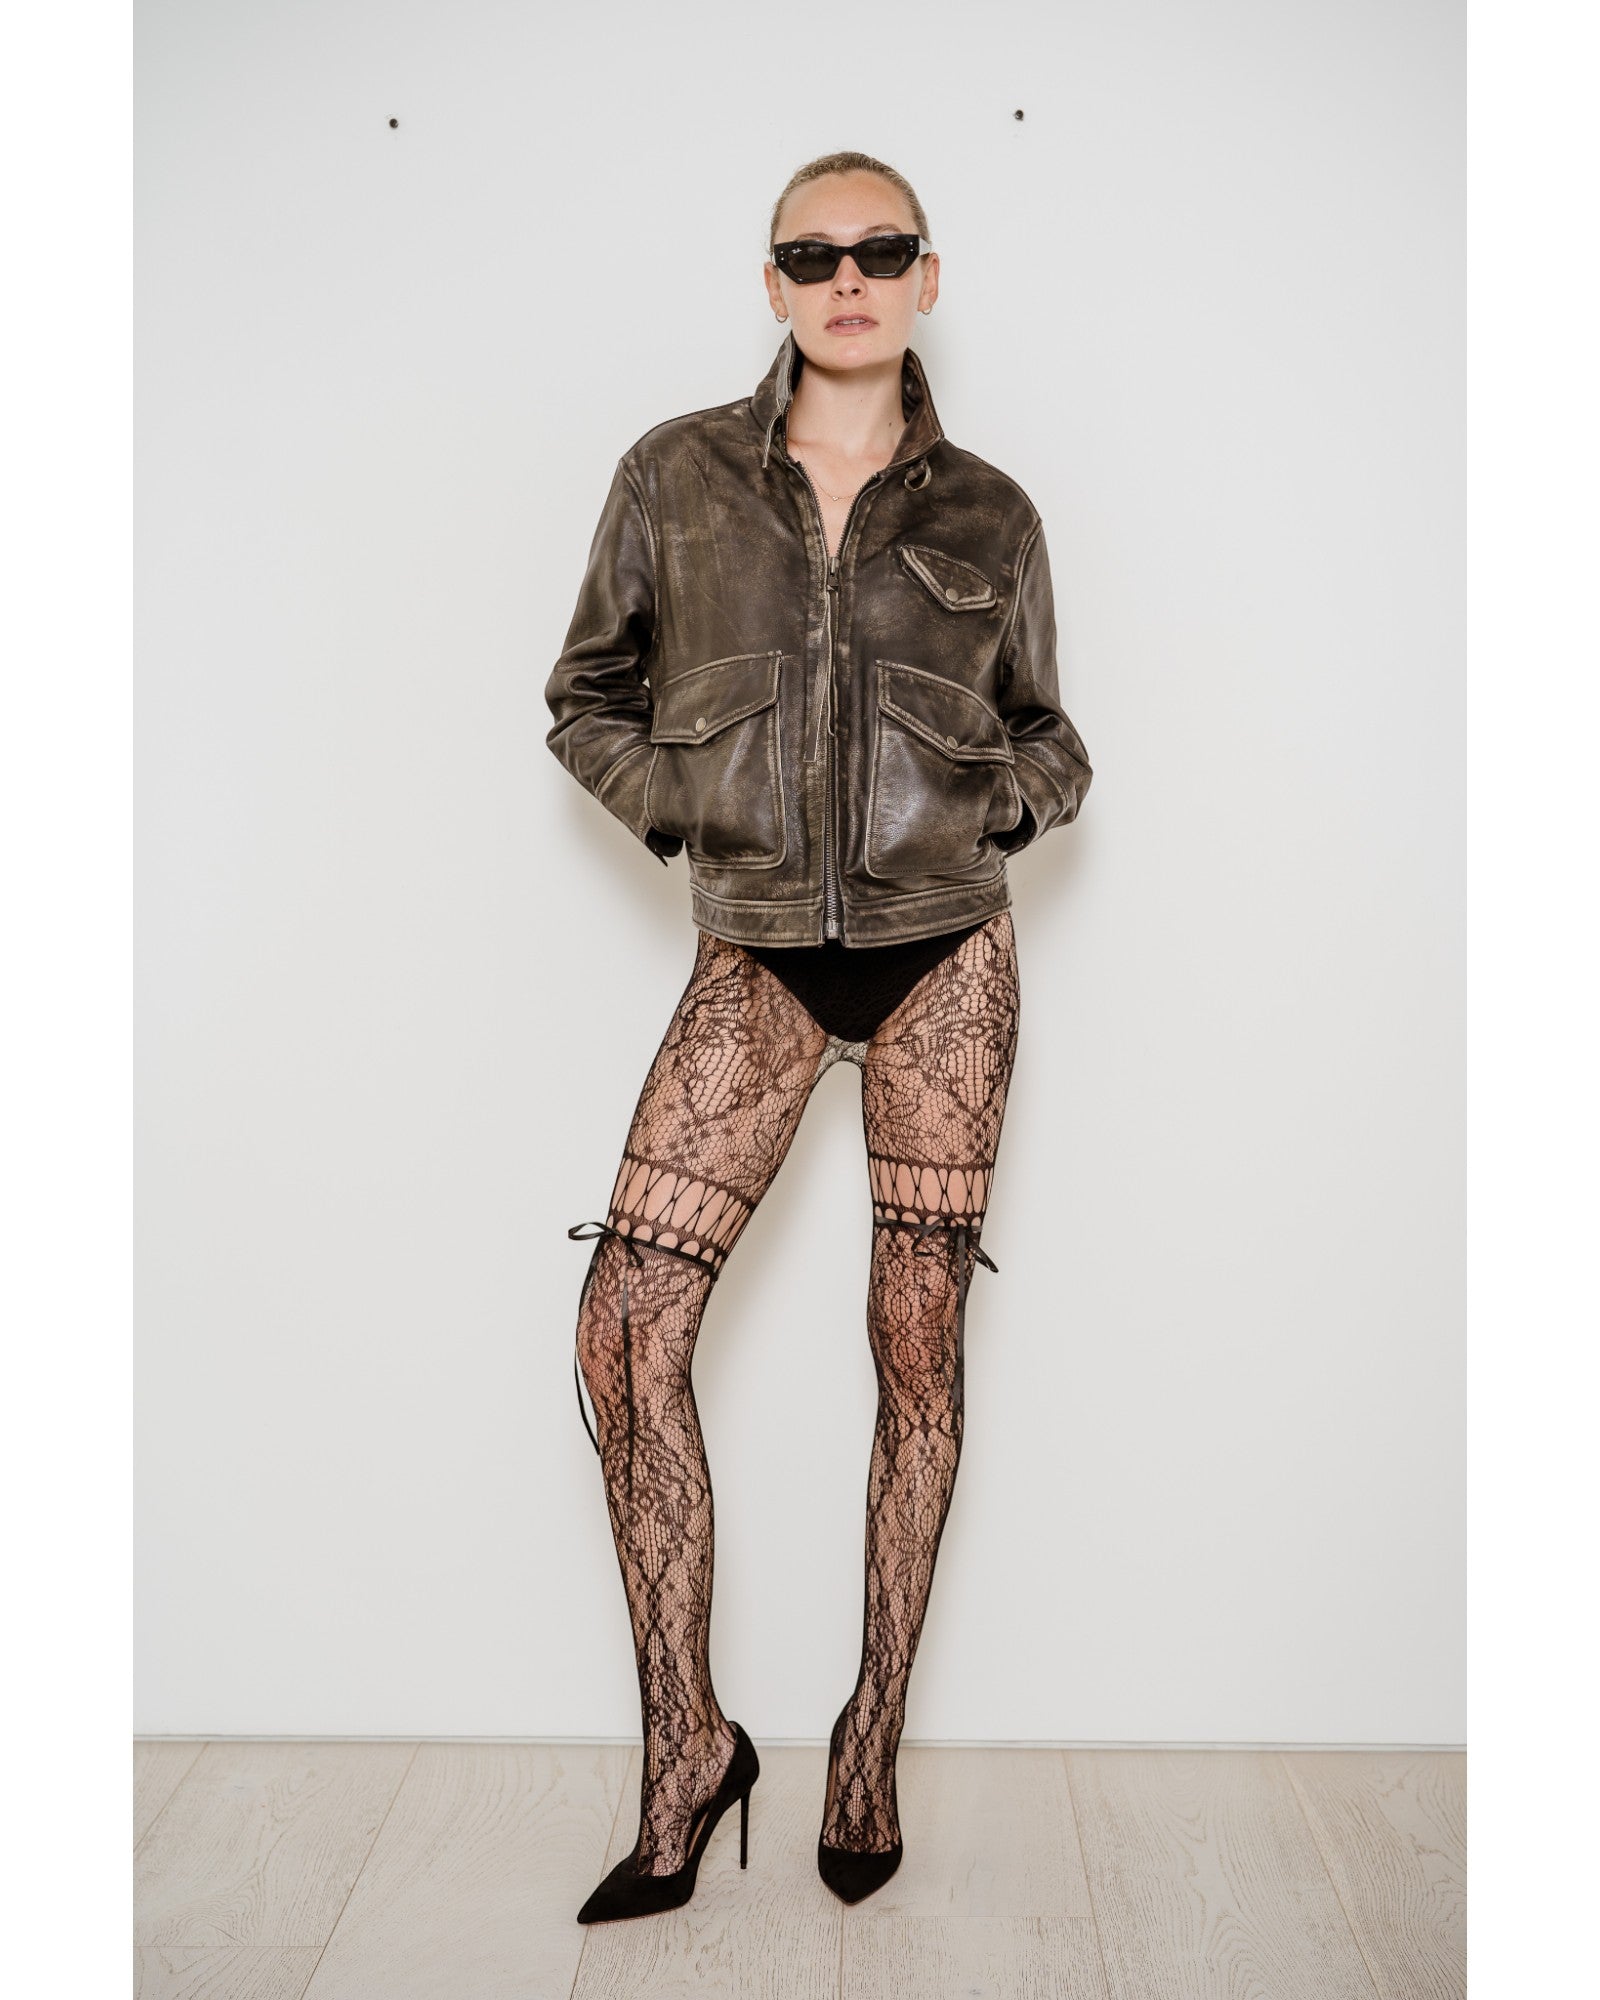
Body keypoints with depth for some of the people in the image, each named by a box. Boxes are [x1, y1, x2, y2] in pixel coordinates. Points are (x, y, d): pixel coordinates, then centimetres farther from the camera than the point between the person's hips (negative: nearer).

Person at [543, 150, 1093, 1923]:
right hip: (757, 958, 0)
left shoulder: (987, 515, 6)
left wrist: (1016, 796, -7)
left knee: (919, 1340, 2)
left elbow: (1048, 741, 15)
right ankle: (687, 1747, 10)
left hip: (944, 948, 0)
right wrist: (682, 807, -4)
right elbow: (588, 699, 12)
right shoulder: (675, 477, 5)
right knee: (624, 1329, -8)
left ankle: (873, 1736, 21)